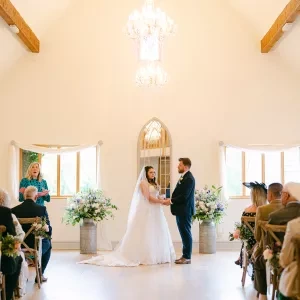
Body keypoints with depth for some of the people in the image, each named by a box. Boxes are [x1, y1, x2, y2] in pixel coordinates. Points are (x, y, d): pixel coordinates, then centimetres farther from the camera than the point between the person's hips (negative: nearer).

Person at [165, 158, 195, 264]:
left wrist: (171, 201, -13)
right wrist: (171, 199, 2)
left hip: (185, 210, -10)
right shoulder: (183, 177, 16)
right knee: (184, 233, 13)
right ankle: (185, 255, 19)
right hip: (180, 210, 10)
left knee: (186, 233, -3)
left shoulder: (189, 178, -15)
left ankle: (187, 257, 3)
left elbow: (184, 196, -21)